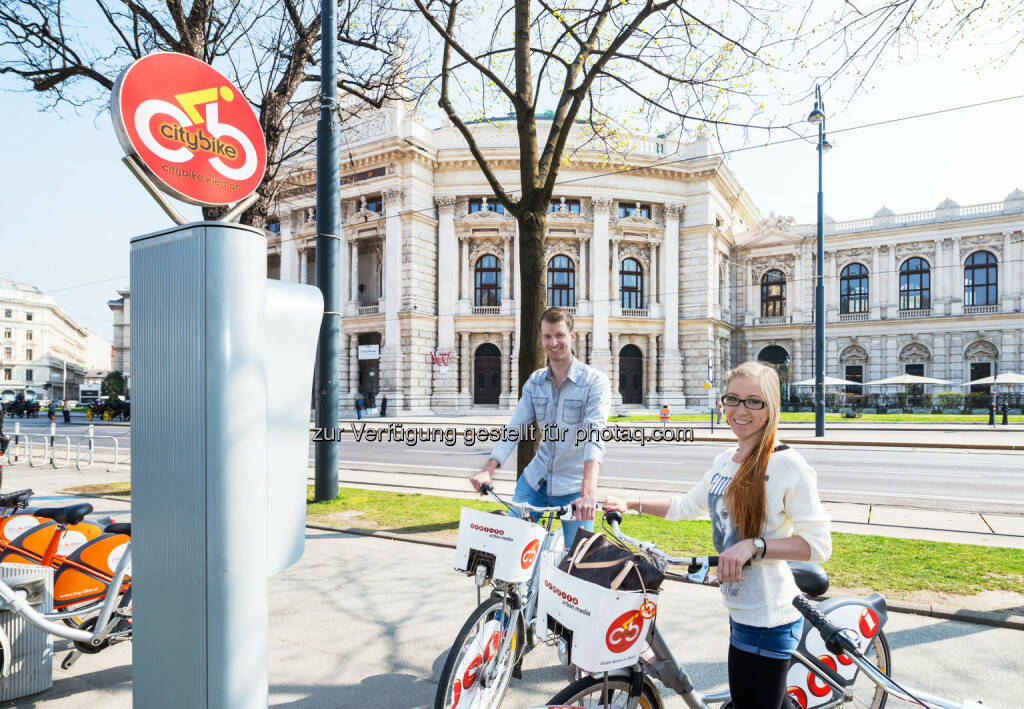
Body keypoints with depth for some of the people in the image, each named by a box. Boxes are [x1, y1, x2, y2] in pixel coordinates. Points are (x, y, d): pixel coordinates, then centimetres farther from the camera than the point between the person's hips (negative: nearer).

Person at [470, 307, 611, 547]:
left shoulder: (595, 382, -13)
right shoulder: (535, 381, 4)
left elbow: (595, 439, -25)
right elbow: (514, 429, -2)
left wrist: (588, 493, -38)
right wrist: (488, 470, -17)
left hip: (574, 486, -4)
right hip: (536, 480, 4)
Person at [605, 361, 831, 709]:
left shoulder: (788, 465, -15)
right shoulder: (725, 461, 8)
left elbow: (818, 544, -16)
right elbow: (688, 505, 22)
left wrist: (754, 545, -27)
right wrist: (632, 504, 19)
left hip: (768, 621, -7)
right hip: (739, 610, 7)